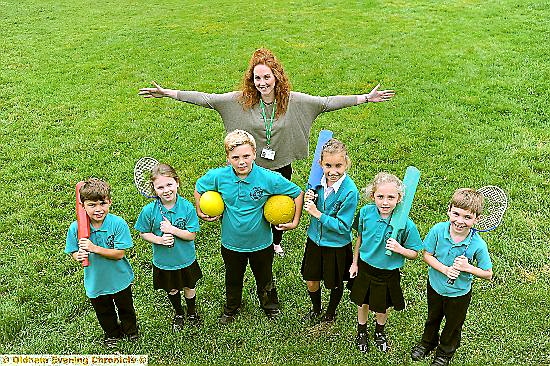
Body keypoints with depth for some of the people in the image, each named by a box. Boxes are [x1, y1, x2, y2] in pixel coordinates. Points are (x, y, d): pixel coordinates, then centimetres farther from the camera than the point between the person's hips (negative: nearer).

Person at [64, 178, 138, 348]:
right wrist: (78, 256, -30)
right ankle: (112, 333, 55)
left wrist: (94, 248, -35)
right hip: (95, 281, 2)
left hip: (119, 279, -1)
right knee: (104, 312, 26)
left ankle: (130, 329, 55)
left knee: (125, 307, 25)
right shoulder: (76, 228, -19)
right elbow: (74, 252, -7)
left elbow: (119, 253, -25)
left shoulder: (118, 224, -26)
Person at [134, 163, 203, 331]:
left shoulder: (187, 207, -22)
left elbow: (191, 235, -18)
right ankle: (178, 313, 52)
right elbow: (143, 233, -7)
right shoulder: (149, 210, -20)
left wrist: (172, 229, -30)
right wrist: (159, 240, -24)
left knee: (189, 287, 22)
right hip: (163, 261, 1)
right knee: (172, 289, 24)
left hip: (186, 259, -1)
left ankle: (192, 311, 51)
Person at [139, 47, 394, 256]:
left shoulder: (293, 101, -13)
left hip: (281, 168, 1)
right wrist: (167, 93, -19)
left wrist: (366, 98, -14)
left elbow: (328, 102, -11)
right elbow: (206, 99, -14)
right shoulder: (240, 100, -14)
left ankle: (276, 242, 51)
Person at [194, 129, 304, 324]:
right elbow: (198, 188, 3)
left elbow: (298, 193, -11)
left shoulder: (269, 178, -24)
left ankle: (271, 306, 54)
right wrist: (200, 212, 2)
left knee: (264, 278, 24)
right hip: (231, 242, 1)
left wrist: (295, 222, -10)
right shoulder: (218, 176, -19)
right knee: (233, 279, 27)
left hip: (261, 243, -1)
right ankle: (231, 309, 55)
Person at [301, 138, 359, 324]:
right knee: (311, 281, 17)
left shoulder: (350, 191, -27)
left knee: (335, 284, 19)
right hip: (315, 239, 4)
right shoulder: (319, 181, -11)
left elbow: (342, 226, -24)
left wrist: (317, 213, -26)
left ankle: (331, 312, 48)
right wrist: (308, 201, -17)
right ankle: (315, 309, 47)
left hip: (337, 245, -4)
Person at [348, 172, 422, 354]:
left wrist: (400, 249, -32)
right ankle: (361, 332, 51)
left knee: (383, 307, 21)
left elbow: (414, 254, -12)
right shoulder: (366, 212, -17)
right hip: (365, 268, 2)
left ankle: (380, 331, 53)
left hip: (388, 273, -2)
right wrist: (355, 263, 7)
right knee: (363, 303, 23)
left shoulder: (406, 224, -25)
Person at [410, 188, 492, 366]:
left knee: (453, 325, 25)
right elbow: (427, 255, -14)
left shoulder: (478, 245, -28)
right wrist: (445, 270, -28)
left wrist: (468, 268, -32)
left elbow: (488, 274, -16)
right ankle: (428, 342, 59)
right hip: (435, 286, 2)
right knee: (433, 318, 30)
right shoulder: (438, 230, -25)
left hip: (459, 293, -1)